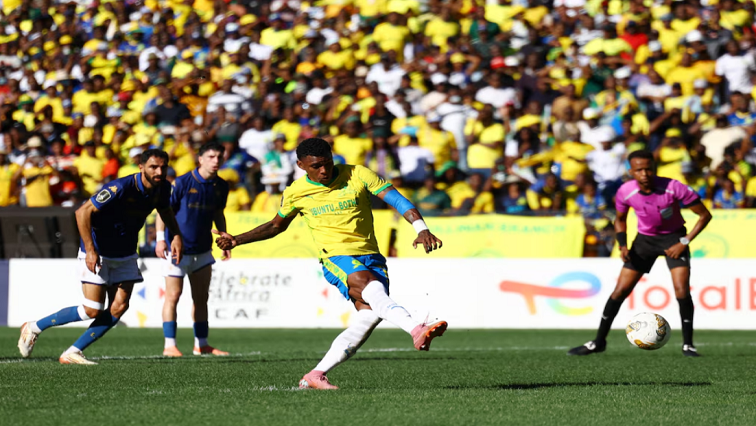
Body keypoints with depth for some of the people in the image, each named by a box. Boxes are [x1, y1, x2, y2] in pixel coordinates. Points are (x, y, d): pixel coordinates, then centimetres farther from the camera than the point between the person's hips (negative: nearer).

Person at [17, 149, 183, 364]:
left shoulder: (162, 188, -5)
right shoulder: (121, 188, -28)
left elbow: (165, 209, 19)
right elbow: (83, 212, -26)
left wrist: (177, 235, 4)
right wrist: (90, 249, -28)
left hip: (125, 255, 7)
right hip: (97, 254, -7)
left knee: (119, 307, -6)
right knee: (93, 310, -10)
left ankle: (73, 353, 3)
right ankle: (34, 328, 9)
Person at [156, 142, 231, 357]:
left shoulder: (220, 186, 4)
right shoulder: (182, 182, -13)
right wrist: (160, 238, -16)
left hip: (203, 249, 6)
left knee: (202, 297, 9)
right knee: (173, 295, -5)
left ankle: (201, 344, 16)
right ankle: (169, 345, -3)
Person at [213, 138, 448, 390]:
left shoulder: (357, 175, -1)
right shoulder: (296, 192, 5)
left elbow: (397, 199, -7)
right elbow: (276, 226, 23)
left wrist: (421, 229, -22)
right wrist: (236, 241, 16)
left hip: (371, 257, 2)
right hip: (336, 257, -2)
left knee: (370, 314, -19)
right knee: (371, 287, -34)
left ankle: (315, 376, -13)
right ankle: (417, 330, -54)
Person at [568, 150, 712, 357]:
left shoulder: (673, 188, -27)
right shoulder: (625, 192, -17)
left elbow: (704, 215, -16)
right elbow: (620, 219, 6)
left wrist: (684, 242, -19)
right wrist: (623, 245, -10)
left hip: (674, 238, -2)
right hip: (645, 238, 2)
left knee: (682, 289, -20)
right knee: (620, 290, -3)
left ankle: (688, 344, -5)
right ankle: (598, 342, 9)